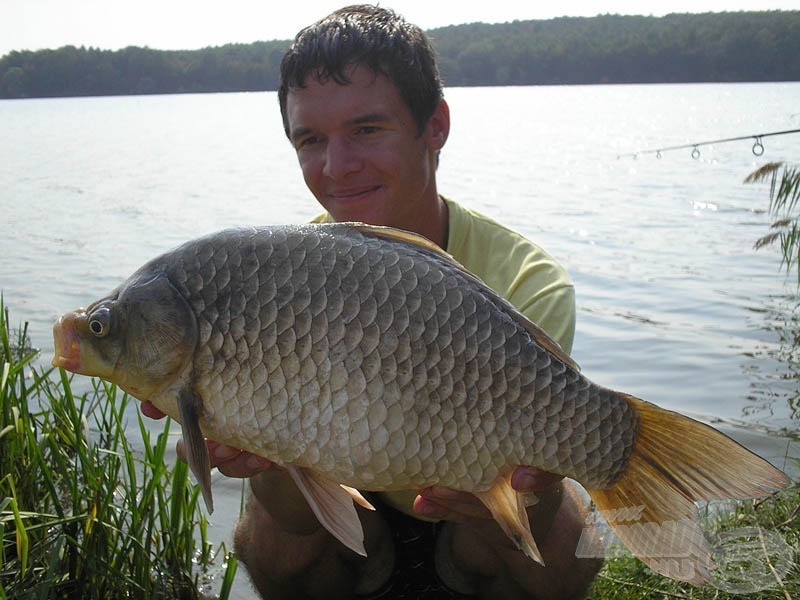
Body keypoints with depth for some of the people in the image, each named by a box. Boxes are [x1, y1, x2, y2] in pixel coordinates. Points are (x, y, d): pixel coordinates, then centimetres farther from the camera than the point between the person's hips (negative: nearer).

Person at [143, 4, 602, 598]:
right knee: (272, 551, -26)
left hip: (464, 523, -1)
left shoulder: (526, 283, -21)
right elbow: (303, 516, -23)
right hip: (346, 516, 2)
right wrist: (274, 464, -46)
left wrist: (531, 486, -52)